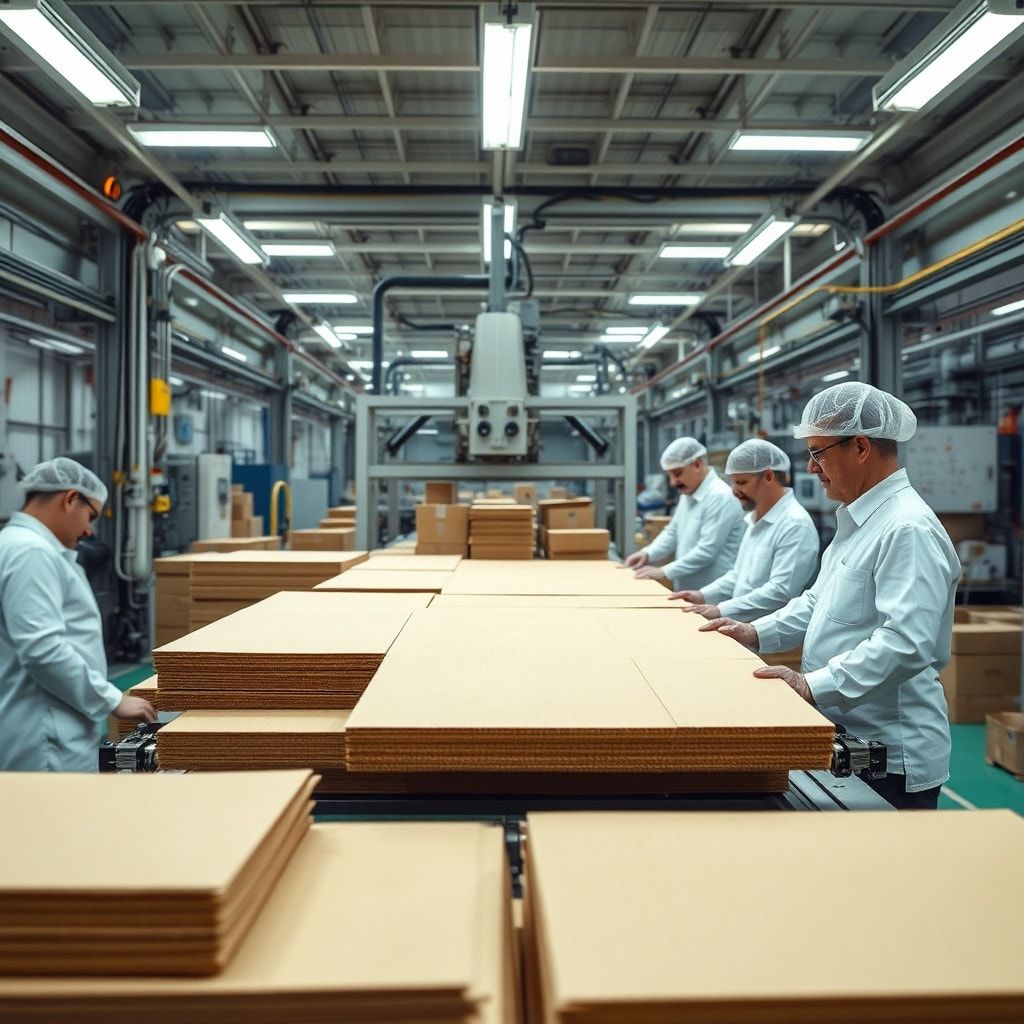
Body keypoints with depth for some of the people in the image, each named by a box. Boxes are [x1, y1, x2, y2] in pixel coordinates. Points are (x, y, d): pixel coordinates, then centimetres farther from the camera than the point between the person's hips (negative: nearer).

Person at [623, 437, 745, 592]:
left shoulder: (720, 497, -18)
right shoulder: (688, 494, 12)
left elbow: (707, 550, -23)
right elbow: (673, 532, 18)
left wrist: (664, 572, -22)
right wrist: (648, 553, 0)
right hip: (687, 592, 8)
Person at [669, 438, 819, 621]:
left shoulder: (796, 524, -13)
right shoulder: (757, 519, 16)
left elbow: (781, 591, -19)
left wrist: (721, 611, -18)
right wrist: (704, 595, 10)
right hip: (744, 629, 8)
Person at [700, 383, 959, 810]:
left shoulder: (908, 530, -21)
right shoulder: (857, 519, 12)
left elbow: (906, 644, -29)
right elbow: (820, 600, 21)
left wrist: (813, 686, -29)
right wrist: (758, 633, 9)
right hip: (849, 741, 9)